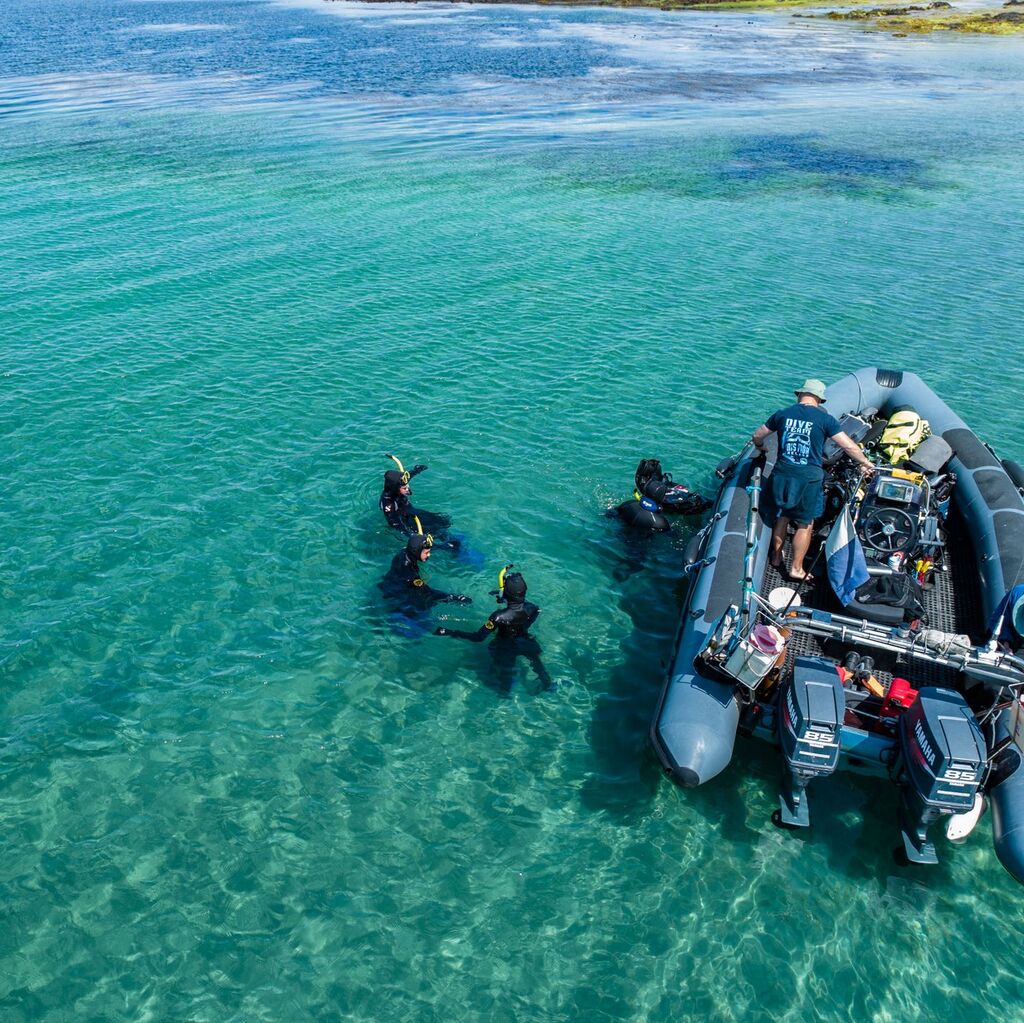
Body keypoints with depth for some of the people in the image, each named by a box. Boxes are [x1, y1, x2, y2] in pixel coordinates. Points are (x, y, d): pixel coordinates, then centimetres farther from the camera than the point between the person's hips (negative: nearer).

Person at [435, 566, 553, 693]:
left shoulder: (500, 617, -38)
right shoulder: (533, 609, -27)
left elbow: (478, 637, -33)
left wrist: (450, 632, -31)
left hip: (505, 649, -2)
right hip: (526, 644, 2)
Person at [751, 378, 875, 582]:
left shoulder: (782, 414, 4)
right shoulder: (825, 419, -4)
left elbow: (756, 436, 13)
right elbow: (849, 446, -1)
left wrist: (760, 447, 36)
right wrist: (865, 464, 14)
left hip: (782, 474, 3)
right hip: (808, 479, -3)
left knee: (781, 518, 21)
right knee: (805, 525, 10)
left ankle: (776, 557, 35)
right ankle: (796, 569, 17)